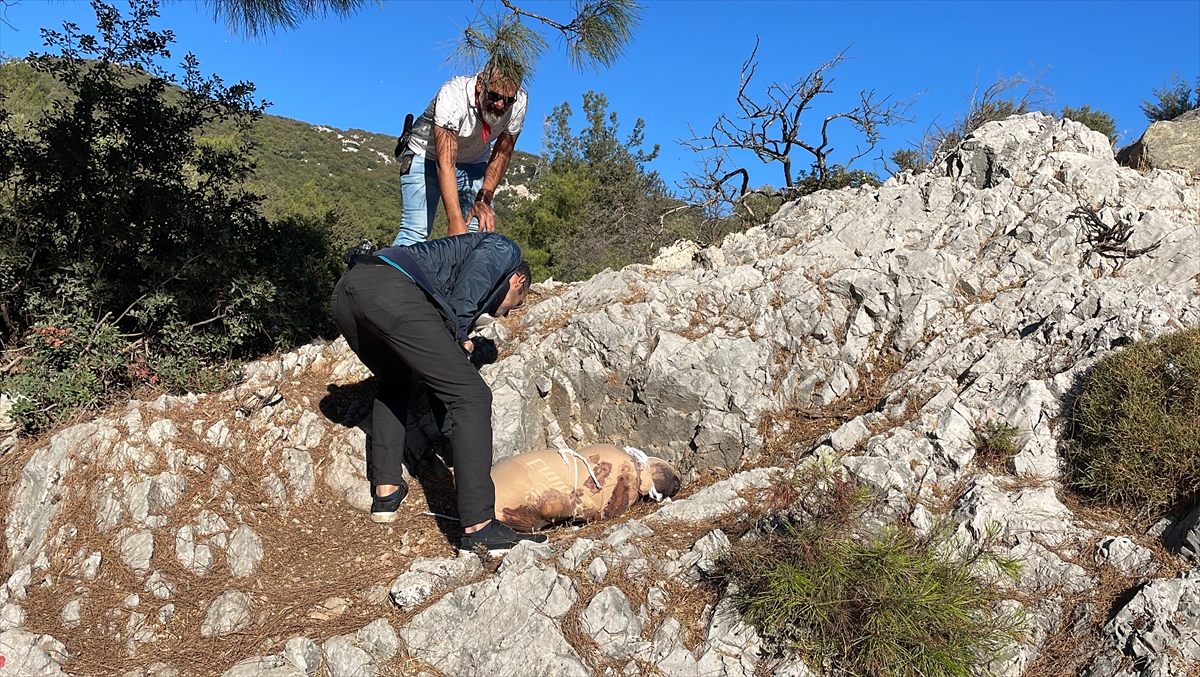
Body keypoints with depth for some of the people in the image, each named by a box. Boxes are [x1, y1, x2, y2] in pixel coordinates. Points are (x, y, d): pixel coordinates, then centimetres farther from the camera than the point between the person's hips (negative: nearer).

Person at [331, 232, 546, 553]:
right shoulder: (504, 250, 20)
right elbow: (462, 298, 0)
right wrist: (459, 338, 13)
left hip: (345, 291, 10)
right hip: (390, 289, -9)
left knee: (394, 382, 35)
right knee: (471, 396, -4)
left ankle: (385, 492, 31)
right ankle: (478, 528, -8)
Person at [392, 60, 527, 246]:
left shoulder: (519, 102, -23)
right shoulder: (452, 96, -35)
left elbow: (502, 155, -11)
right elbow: (445, 164, -38)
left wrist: (483, 199, -23)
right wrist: (456, 221, -45)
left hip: (473, 163, 4)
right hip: (426, 157, -4)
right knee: (415, 232, -19)